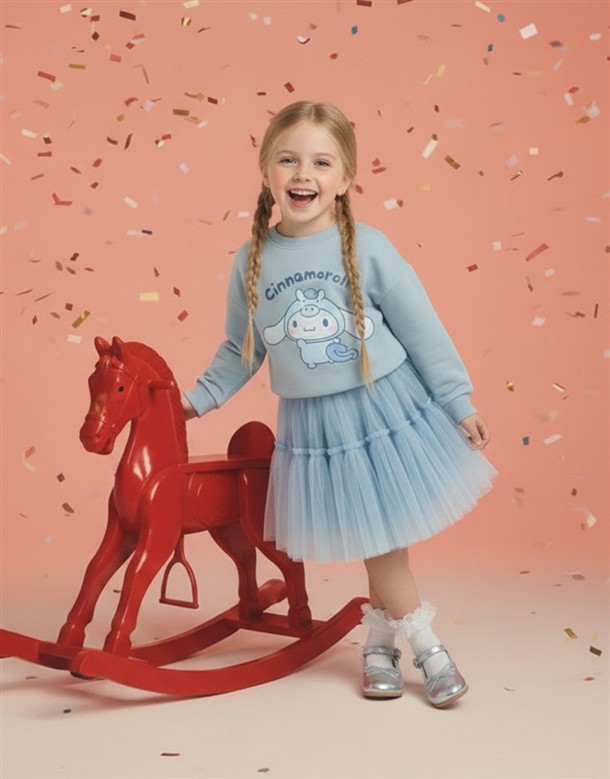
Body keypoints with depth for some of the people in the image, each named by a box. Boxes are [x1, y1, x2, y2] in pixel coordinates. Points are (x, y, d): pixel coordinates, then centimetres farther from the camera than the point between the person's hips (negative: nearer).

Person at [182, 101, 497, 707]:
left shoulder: (367, 248, -8)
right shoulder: (252, 261, -2)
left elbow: (422, 331, -4)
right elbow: (241, 350, 11)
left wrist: (458, 403, -2)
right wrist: (199, 397, 7)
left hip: (387, 406, -1)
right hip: (312, 426, 1)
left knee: (387, 536, 6)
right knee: (374, 539, 7)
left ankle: (380, 640, 30)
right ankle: (425, 645, 26)